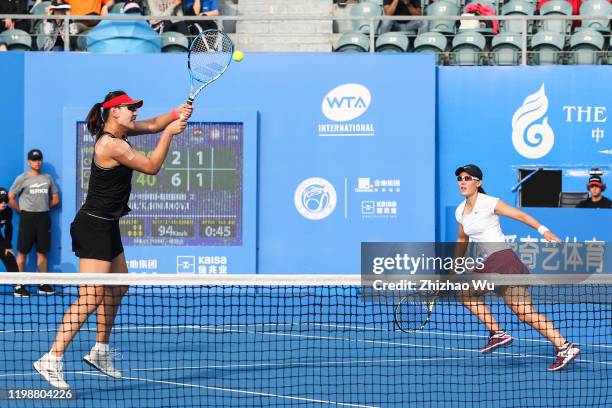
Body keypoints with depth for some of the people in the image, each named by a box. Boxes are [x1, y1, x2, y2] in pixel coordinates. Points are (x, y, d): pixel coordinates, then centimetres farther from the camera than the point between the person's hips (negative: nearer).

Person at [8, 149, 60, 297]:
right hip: (27, 217, -4)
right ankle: (19, 286, -1)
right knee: (22, 252, -3)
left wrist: (43, 207, 11)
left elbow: (55, 199, 18)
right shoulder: (22, 178, 0)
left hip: (44, 217, 4)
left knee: (42, 252, 7)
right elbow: (11, 198, -1)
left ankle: (43, 284, 13)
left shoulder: (47, 178, 12)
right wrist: (22, 211, 0)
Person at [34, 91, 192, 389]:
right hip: (94, 227, -11)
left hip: (107, 226, 11)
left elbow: (152, 125, 17)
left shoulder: (118, 132, 8)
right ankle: (51, 360, -17)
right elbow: (152, 167, -13)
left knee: (117, 287, 18)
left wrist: (176, 114, -3)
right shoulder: (112, 145, -20)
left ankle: (100, 351, 30)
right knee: (91, 297, -15)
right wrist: (169, 133, -5)